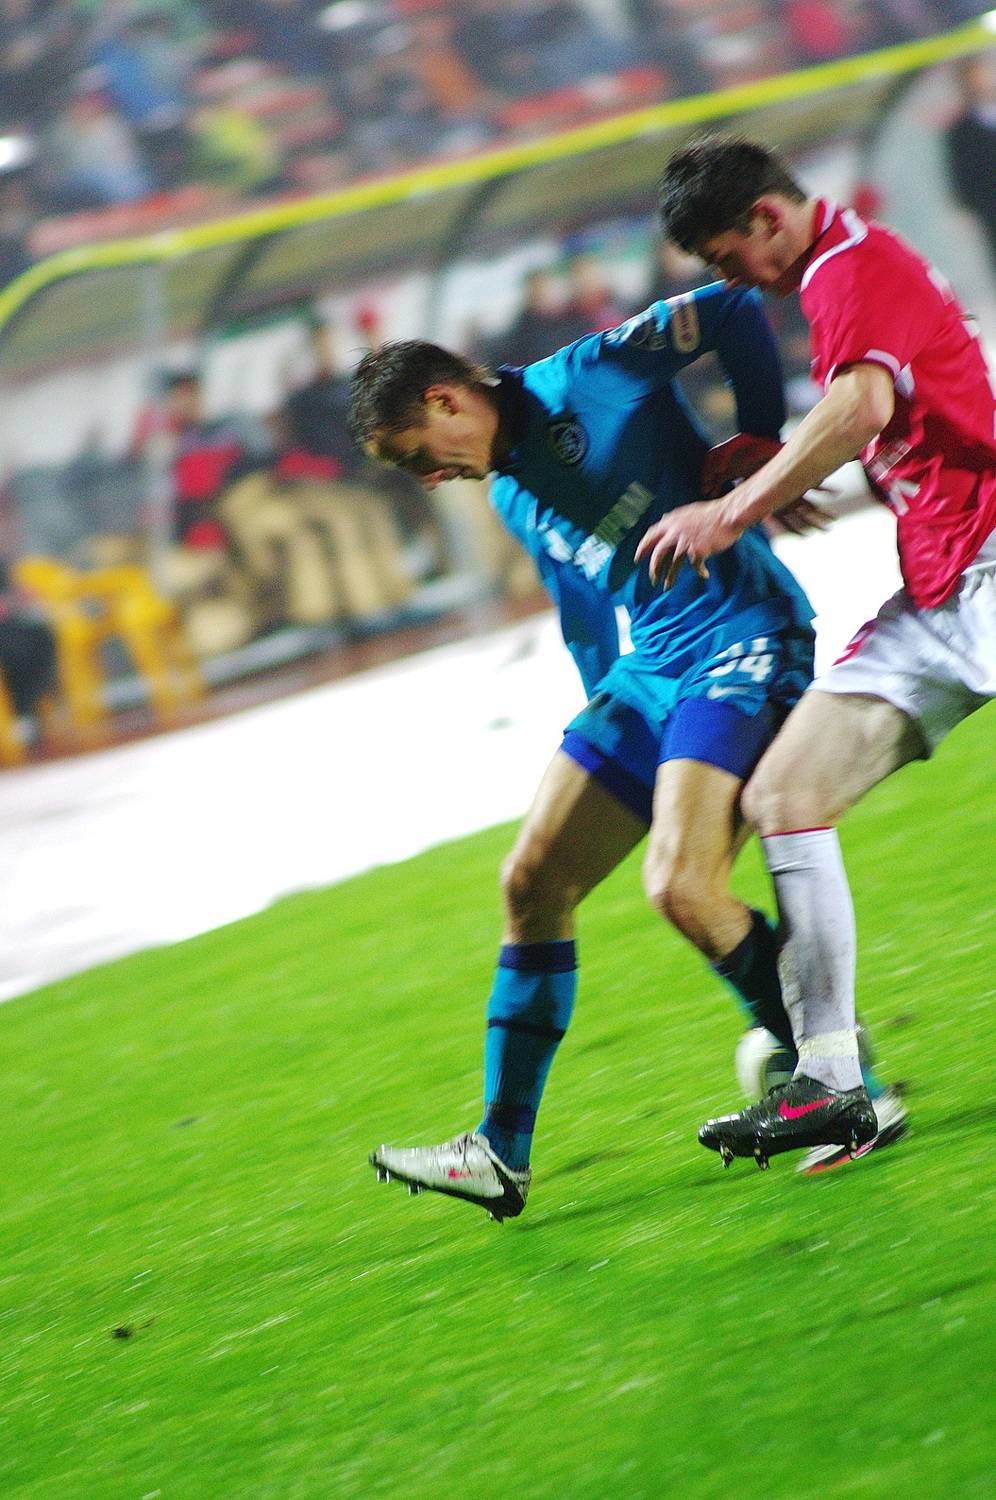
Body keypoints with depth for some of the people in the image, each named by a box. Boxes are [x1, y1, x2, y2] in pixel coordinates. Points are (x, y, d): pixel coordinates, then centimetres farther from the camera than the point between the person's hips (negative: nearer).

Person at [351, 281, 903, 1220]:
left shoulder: (589, 379, -7)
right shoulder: (512, 499, 17)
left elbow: (734, 312, -8)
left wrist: (755, 447, -6)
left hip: (743, 644, -9)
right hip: (647, 673, 9)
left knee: (681, 887, -23)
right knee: (533, 885, 5)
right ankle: (500, 1153, 12)